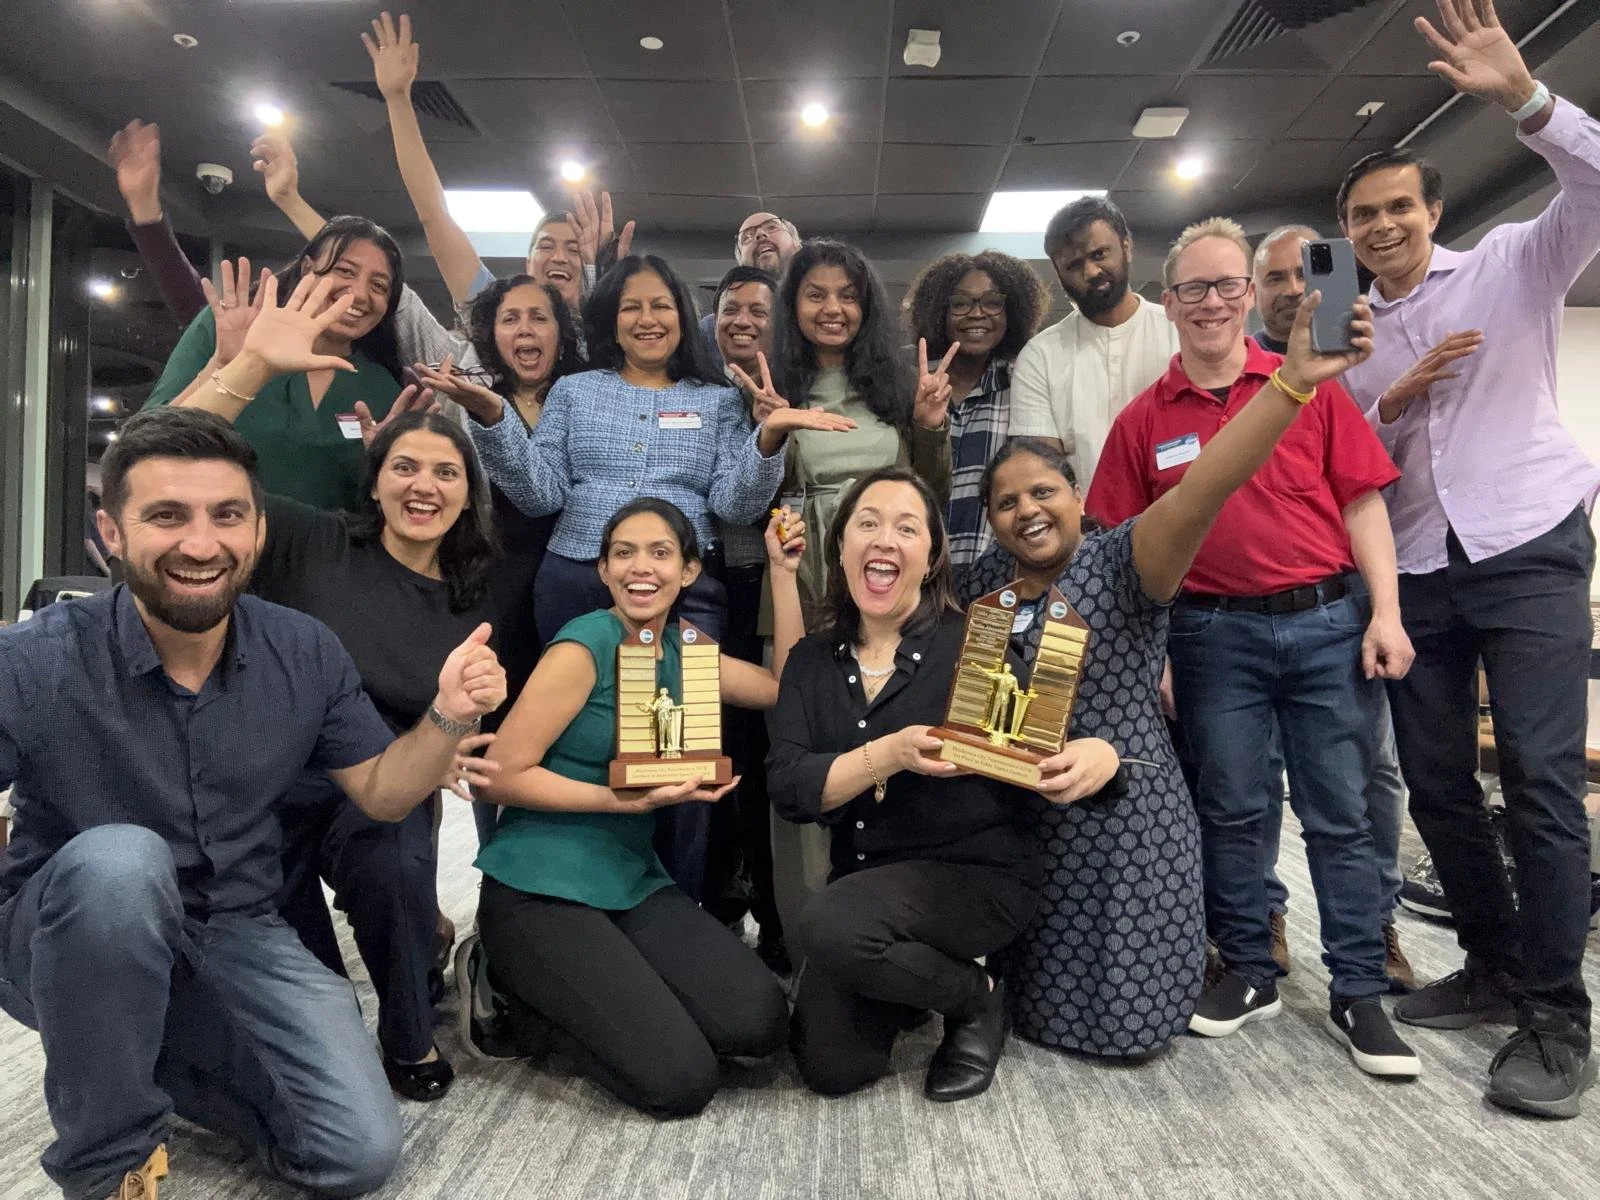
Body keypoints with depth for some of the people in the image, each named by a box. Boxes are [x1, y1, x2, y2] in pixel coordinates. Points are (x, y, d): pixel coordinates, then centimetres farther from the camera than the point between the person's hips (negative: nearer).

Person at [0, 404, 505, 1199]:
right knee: (119, 857, -37)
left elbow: (380, 793, 0)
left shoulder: (303, 653, -8)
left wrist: (448, 716, -19)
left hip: (234, 936, 3)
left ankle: (141, 1059, 16)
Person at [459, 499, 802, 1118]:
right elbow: (503, 775, -15)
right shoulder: (583, 647, -14)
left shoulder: (679, 643, 7)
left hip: (633, 881, 7)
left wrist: (782, 571, 0)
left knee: (760, 1024, -9)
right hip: (539, 890, -7)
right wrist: (628, 799, -23)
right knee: (680, 1081, -14)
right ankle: (512, 984, 8)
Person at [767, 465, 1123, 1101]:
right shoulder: (812, 661, 3)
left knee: (831, 927, -31)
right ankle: (905, 983, 24)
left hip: (979, 871, -4)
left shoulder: (974, 643, -9)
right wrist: (889, 754, -26)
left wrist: (1100, 754, -32)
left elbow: (1048, 742, -7)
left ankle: (973, 997, -1)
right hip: (864, 880, 4)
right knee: (831, 1068, -8)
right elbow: (787, 786, -9)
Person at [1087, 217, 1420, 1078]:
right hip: (1215, 633, 1)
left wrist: (1386, 611, -5)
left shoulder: (1311, 386, 3)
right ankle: (1249, 973, 27)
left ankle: (1359, 996, 20)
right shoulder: (1144, 420, 3)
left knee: (1339, 813, 7)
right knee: (1230, 808, 10)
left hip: (1329, 620, 0)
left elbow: (1362, 501, 2)